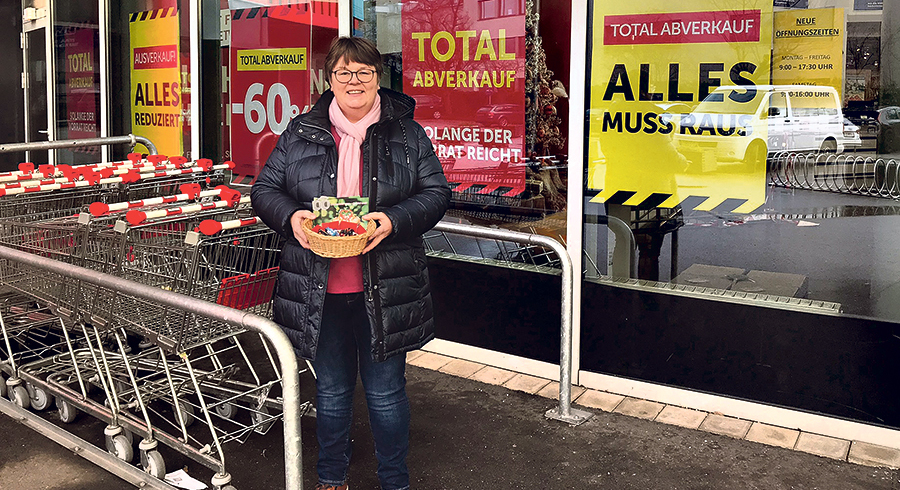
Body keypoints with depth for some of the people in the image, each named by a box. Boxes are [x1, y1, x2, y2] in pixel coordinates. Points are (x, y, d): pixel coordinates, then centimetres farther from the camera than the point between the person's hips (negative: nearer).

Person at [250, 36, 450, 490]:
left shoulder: (407, 134, 3)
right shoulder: (300, 133, 6)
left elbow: (436, 192, 1)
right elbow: (264, 189, 8)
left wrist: (394, 220, -17)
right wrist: (290, 216, -13)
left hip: (384, 292, -1)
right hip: (320, 293, 1)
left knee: (386, 392, 10)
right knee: (331, 389, 16)